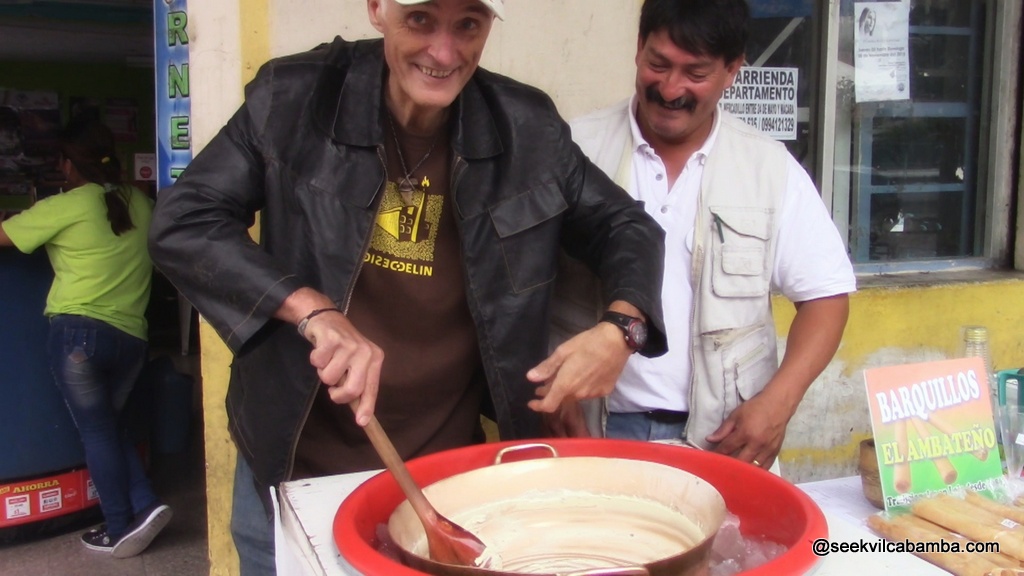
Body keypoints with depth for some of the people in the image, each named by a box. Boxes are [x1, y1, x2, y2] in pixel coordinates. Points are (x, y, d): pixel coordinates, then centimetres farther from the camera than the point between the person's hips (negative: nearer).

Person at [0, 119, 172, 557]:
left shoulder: (65, 206, -5)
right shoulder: (141, 204, 9)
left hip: (79, 331, -5)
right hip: (131, 338, 5)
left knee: (95, 430, 6)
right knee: (109, 425, 20)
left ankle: (119, 529, 12)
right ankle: (145, 505, 8)